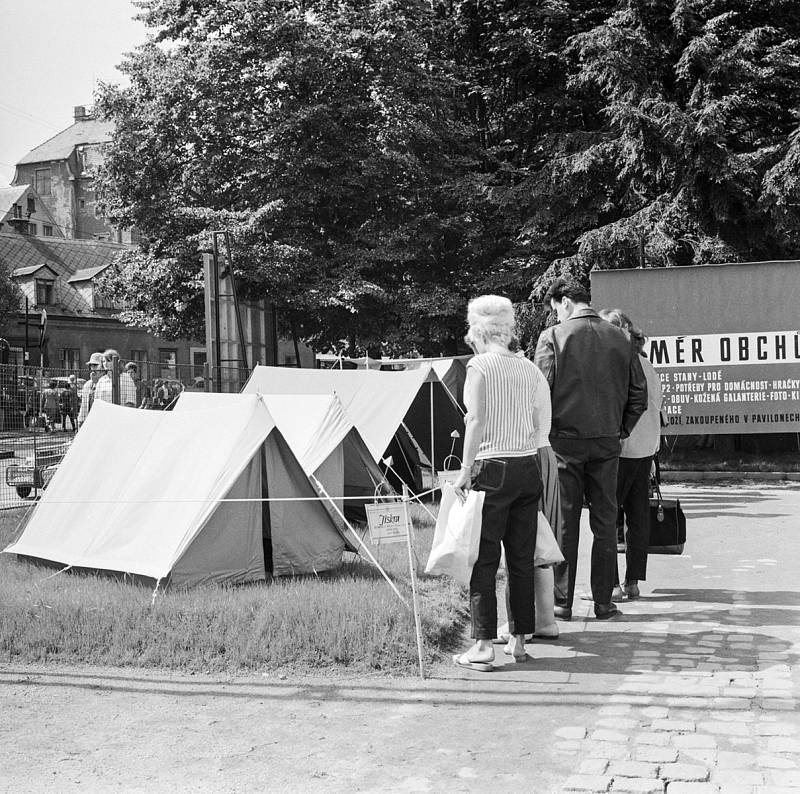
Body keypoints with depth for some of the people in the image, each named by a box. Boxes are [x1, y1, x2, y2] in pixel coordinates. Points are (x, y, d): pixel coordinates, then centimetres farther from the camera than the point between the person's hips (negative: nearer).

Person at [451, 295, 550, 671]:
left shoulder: (479, 365, -6)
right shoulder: (529, 368, 10)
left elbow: (477, 419, -13)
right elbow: (538, 424, 10)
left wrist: (466, 469, -10)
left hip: (493, 470, -6)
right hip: (529, 468, 6)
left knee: (483, 560, -1)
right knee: (522, 559, 12)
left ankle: (483, 646, -1)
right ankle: (520, 640, 19)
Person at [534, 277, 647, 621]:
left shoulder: (552, 337, -6)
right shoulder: (620, 339, 4)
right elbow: (639, 392, 6)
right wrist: (622, 429, 15)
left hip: (564, 439, -3)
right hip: (607, 441, 3)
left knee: (564, 522, 5)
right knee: (605, 522, 9)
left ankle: (561, 602, 9)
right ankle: (603, 601, 13)